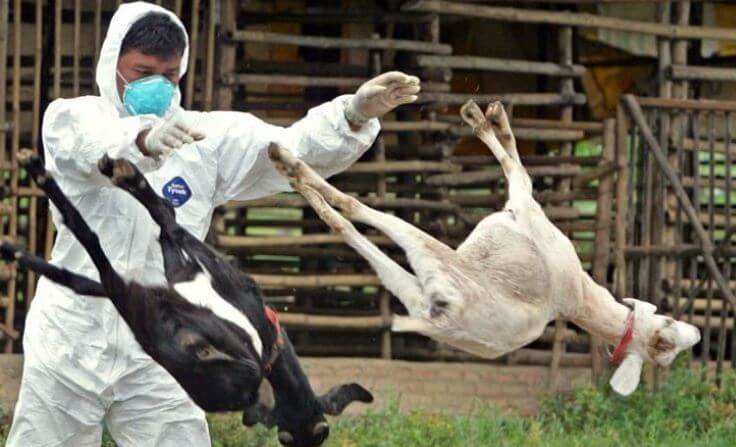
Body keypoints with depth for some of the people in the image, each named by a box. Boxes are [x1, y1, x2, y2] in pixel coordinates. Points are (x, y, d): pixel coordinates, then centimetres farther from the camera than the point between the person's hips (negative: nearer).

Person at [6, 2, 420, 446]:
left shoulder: (208, 138, 1)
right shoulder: (71, 119, -4)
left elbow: (295, 147, -12)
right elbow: (93, 147, -29)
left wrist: (355, 114, -34)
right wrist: (145, 140, -53)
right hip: (67, 349, -1)